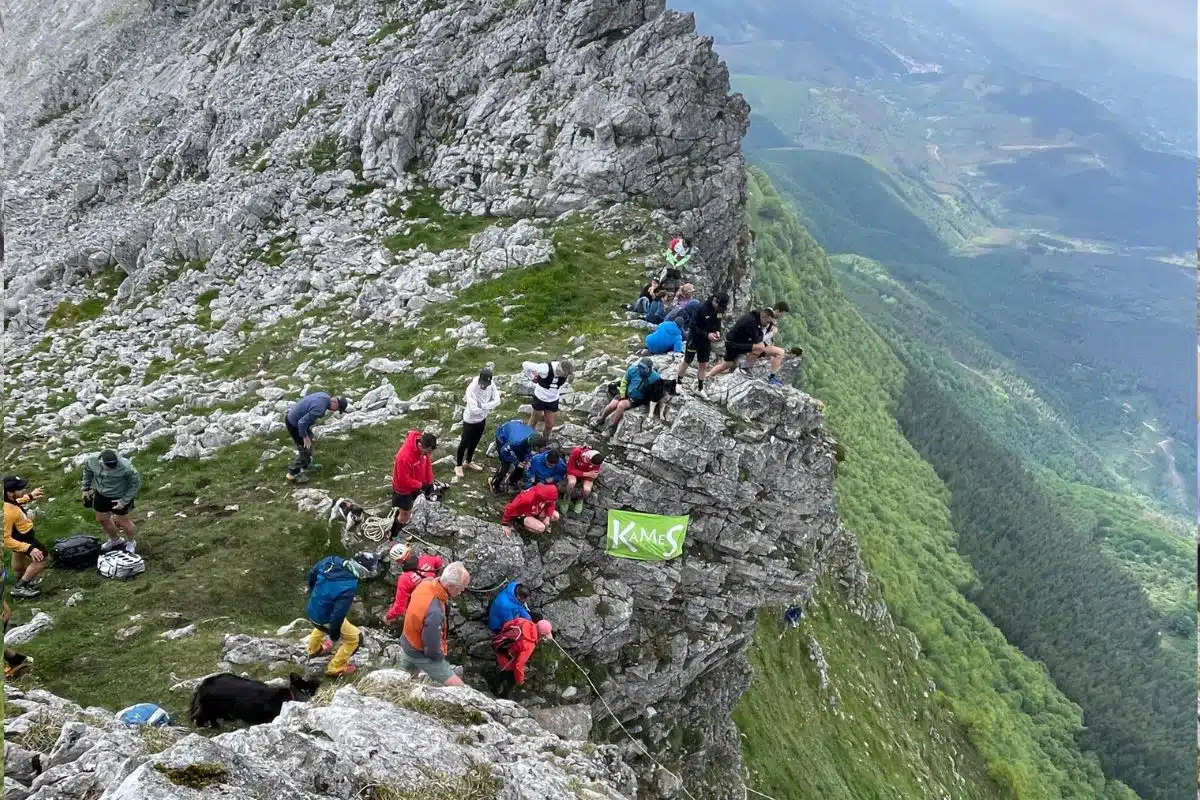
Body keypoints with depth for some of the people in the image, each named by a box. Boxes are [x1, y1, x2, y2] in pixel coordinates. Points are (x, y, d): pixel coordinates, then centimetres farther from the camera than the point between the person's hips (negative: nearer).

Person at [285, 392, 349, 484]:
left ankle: (306, 465, 40)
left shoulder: (324, 395, -3)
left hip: (293, 416, 10)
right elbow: (302, 423, -31)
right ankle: (293, 473, 14)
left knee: (309, 438, 24)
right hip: (294, 423, -10)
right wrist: (305, 437, -16)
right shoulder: (320, 409, -32)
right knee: (305, 448, 1)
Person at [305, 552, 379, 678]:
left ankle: (314, 649, 66)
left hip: (311, 611, 7)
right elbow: (339, 612, -31)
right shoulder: (349, 587, -37)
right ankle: (335, 668, 27)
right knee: (353, 638, 14)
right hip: (325, 619, -7)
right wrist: (334, 633, -13)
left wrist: (312, 591, 22)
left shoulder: (331, 561, -17)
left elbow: (312, 574, 2)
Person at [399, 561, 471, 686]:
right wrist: (441, 656, -9)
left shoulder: (426, 584, -18)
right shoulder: (435, 612, -42)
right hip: (422, 654, -9)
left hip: (406, 644, 9)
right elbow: (432, 651, -31)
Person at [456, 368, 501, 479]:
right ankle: (458, 465, 30)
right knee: (464, 443, 11)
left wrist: (482, 405, -27)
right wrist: (489, 407, -20)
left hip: (482, 419, 6)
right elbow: (473, 409, -37)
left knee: (474, 442, 24)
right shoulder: (472, 388, -34)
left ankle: (469, 461, 45)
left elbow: (497, 401, -17)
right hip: (470, 420, -6)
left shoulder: (491, 385, -16)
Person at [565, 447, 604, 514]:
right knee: (572, 482, -35)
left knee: (587, 489, -28)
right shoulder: (576, 452, -34)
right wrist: (587, 474, -34)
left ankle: (580, 500, 8)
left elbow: (592, 477, -12)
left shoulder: (596, 460, -27)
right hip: (574, 472, -1)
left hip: (586, 476, 1)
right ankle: (567, 500, -5)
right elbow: (570, 470, -26)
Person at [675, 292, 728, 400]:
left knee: (704, 365, 10)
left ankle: (700, 389, 22)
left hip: (707, 341, 5)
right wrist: (707, 335, -31)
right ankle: (679, 383, 28)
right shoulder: (702, 308, -28)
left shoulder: (719, 310, -9)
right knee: (687, 362, 9)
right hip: (694, 339, -5)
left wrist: (717, 331, -11)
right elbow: (693, 326, -25)